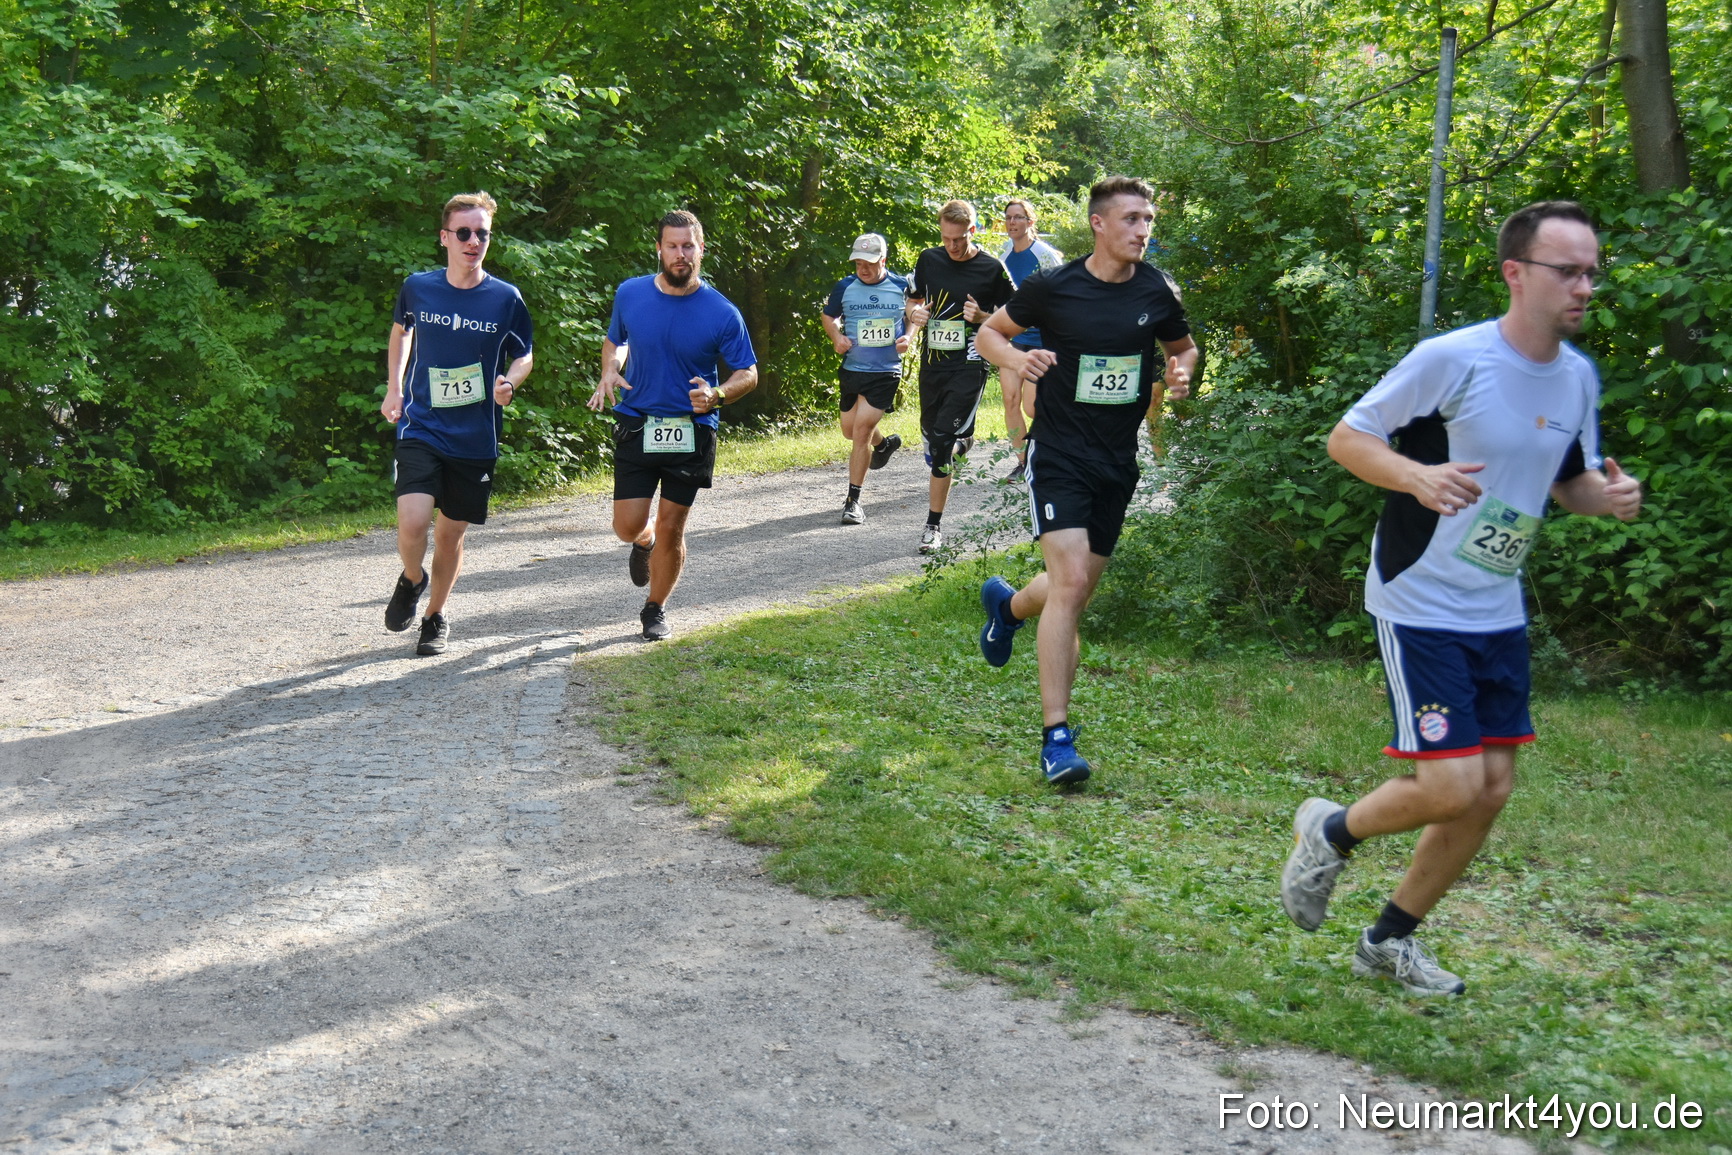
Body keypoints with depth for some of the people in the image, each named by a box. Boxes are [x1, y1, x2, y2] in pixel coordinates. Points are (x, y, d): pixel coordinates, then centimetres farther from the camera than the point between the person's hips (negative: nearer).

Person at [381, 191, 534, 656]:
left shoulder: (506, 299, -4)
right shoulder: (417, 288, -1)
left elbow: (524, 356, 10)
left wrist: (509, 382, -12)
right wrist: (393, 388, 12)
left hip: (476, 438, 1)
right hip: (421, 428, -1)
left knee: (452, 533, 10)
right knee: (412, 522, -19)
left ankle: (435, 614, 34)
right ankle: (411, 581, 15)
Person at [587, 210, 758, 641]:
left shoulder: (722, 313, -8)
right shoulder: (630, 294, -1)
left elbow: (748, 374, -1)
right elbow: (614, 339, 19)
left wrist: (717, 394, -22)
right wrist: (609, 372, -3)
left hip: (691, 433, -1)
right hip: (636, 425, 1)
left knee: (671, 528, 4)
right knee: (628, 526, -4)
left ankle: (655, 610, 26)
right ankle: (644, 542, 36)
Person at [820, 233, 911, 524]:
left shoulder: (901, 286, -4)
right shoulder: (845, 287, 0)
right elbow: (828, 316, 16)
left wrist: (907, 338, -7)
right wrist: (837, 337, -4)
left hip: (886, 372, -4)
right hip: (852, 368, 4)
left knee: (861, 429, -14)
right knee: (850, 430, 15)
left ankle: (853, 501, -5)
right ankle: (883, 443, 51)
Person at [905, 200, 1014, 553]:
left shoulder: (991, 269, -5)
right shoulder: (929, 260, 6)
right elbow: (913, 302, 20)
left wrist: (981, 317, -17)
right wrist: (915, 314, -4)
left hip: (969, 366, -5)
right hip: (933, 363, 5)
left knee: (942, 441, -16)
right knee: (931, 437, 13)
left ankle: (934, 524, -3)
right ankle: (963, 441, 48)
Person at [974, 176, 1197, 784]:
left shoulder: (1155, 292, 0)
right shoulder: (1052, 288, -9)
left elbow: (1183, 347, 18)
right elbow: (990, 332, 5)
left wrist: (1181, 373, -5)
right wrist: (1015, 357, -17)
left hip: (1117, 461, 5)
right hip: (1058, 455, -5)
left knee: (1077, 591, 14)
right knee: (1069, 583, -19)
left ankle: (1007, 604, 51)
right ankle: (1056, 736, -13)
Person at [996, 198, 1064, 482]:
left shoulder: (1046, 255, -11)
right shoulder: (1004, 254, 7)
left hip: (1040, 338, -5)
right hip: (1010, 336, 5)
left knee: (1031, 406, -8)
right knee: (1010, 400, -2)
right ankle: (1021, 459, 10)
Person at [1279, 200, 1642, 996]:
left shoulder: (1578, 377, 5)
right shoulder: (1451, 359, -16)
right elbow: (1347, 438, -11)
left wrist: (1608, 496, -5)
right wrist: (1420, 476, -29)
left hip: (1498, 613, 7)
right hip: (1420, 603, -7)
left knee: (1491, 789, 7)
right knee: (1450, 787, -14)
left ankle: (1390, 940, 25)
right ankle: (1330, 833, 18)